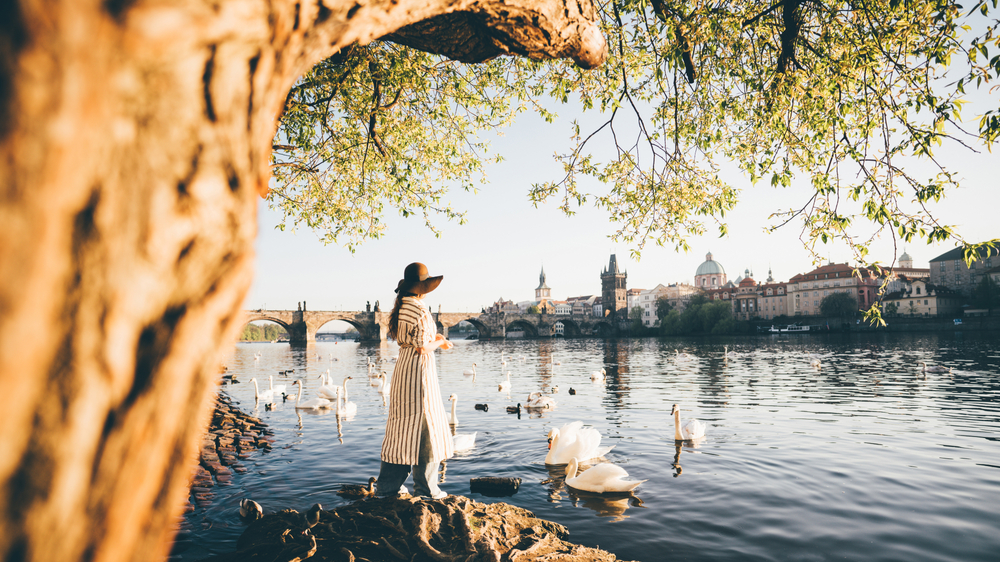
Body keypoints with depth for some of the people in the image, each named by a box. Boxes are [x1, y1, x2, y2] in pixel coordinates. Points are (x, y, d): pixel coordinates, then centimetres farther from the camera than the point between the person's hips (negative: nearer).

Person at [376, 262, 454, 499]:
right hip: (419, 368, -9)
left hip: (402, 367, 9)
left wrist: (435, 339, 13)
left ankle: (386, 486, 19)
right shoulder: (420, 311, -18)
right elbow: (423, 347, -19)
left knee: (401, 427, 14)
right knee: (425, 428, 2)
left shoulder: (400, 308, 11)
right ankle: (426, 487, 13)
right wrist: (440, 342, 0)